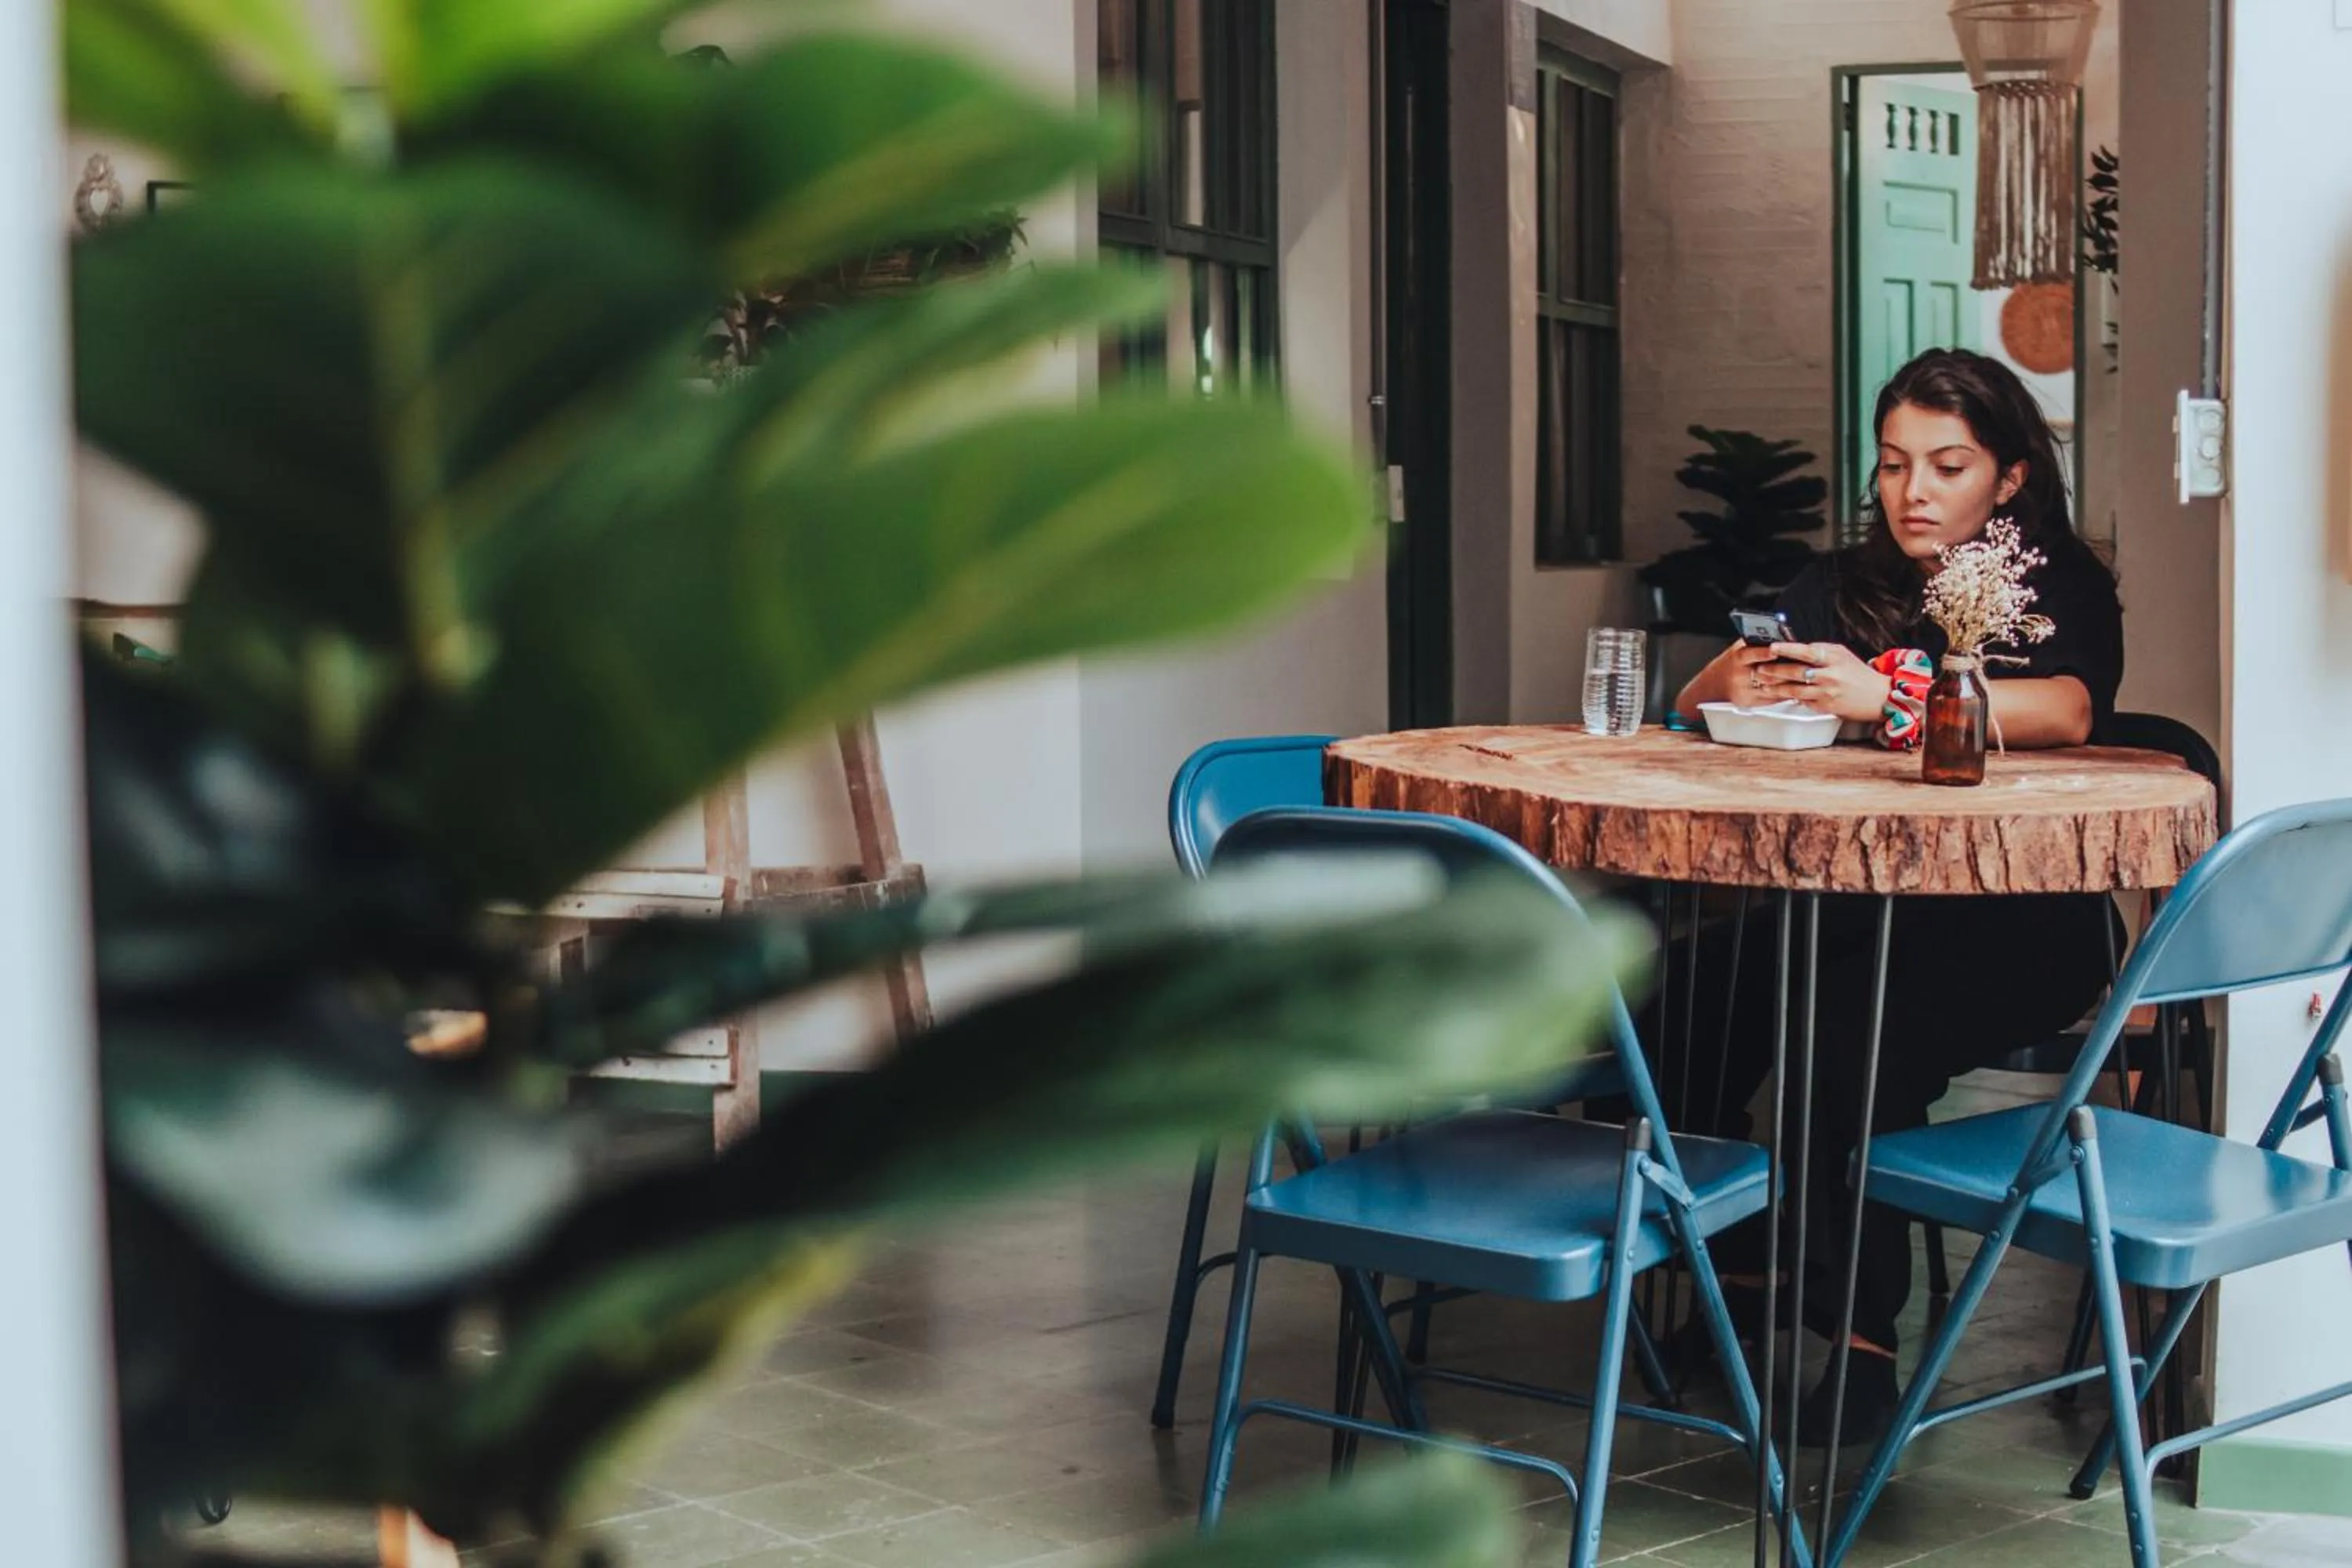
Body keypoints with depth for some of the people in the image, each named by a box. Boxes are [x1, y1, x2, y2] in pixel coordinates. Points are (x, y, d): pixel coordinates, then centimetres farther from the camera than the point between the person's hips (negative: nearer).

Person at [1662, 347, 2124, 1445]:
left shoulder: (2060, 584, 2)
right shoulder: (1848, 585, 15)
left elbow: (2067, 711, -20)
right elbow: (1696, 701, 9)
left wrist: (1887, 700, -34)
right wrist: (1740, 682, -16)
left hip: (2020, 927, -4)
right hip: (1849, 897, 4)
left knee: (1867, 1018, -33)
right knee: (1703, 979, -24)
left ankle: (1864, 1335, -22)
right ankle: (1738, 1273, -9)